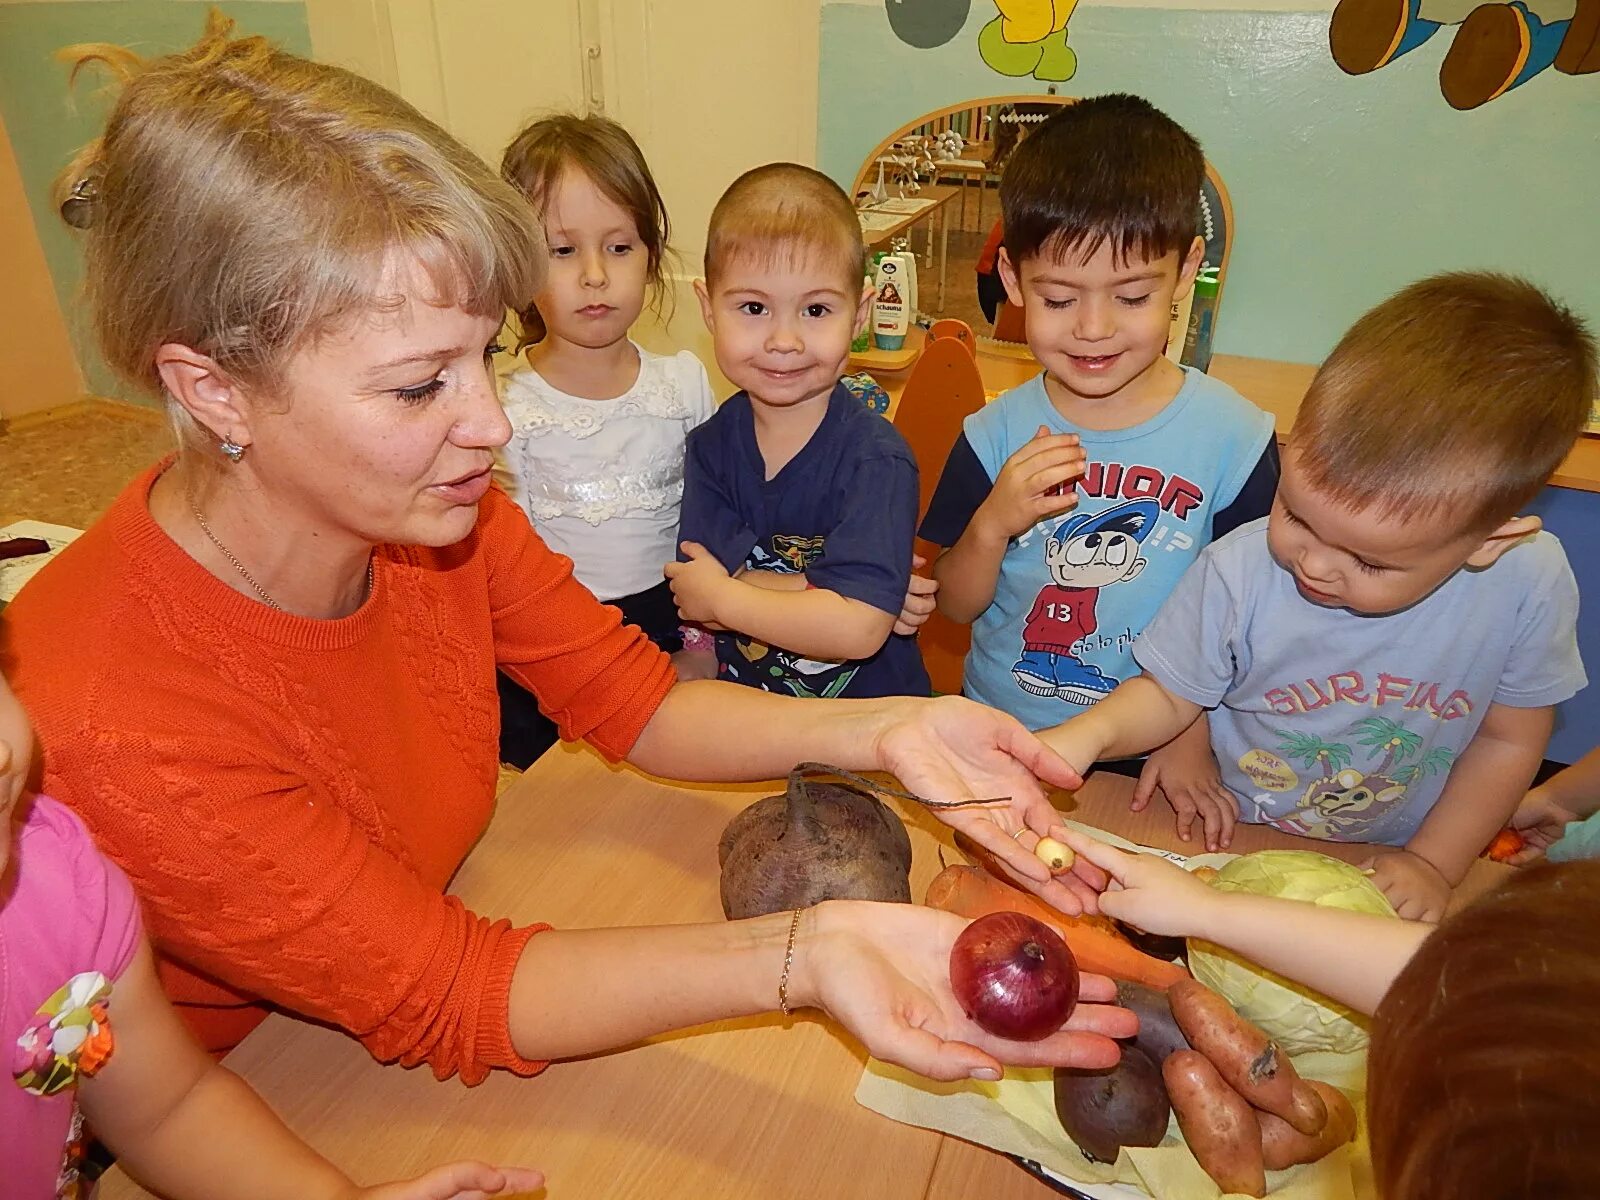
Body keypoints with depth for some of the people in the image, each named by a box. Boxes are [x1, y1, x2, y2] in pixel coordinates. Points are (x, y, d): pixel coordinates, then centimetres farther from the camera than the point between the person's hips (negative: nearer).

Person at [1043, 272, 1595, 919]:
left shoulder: (1529, 583, -18)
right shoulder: (1237, 573, -22)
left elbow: (1510, 739, -1)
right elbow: (1169, 694, -7)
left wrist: (1433, 863, -5)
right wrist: (1092, 732, -26)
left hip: (1389, 871, 3)